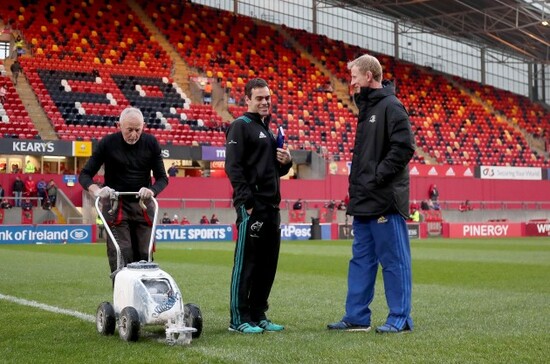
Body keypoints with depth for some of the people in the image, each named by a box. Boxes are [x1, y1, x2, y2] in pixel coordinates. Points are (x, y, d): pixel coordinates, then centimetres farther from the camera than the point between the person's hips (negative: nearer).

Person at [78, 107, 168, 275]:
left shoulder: (151, 143, 0)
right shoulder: (108, 143, -5)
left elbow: (162, 177, 4)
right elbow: (85, 174, -3)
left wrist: (151, 190, -19)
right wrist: (96, 190, -25)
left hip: (143, 205, 3)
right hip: (116, 205, -2)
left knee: (144, 256, 1)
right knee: (120, 256, -12)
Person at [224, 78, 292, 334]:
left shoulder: (269, 129, 21)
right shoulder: (241, 126, -4)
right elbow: (233, 166, -13)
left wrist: (286, 162, 4)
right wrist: (247, 201, -19)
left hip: (271, 207, 9)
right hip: (251, 206, -8)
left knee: (268, 264, 10)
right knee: (245, 262, -5)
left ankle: (258, 315, 18)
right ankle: (239, 319, 1)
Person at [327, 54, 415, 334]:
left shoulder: (391, 107, -11)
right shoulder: (367, 108, 18)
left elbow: (404, 148, -19)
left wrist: (377, 177, -19)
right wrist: (357, 181, 14)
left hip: (385, 200, -10)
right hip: (364, 201, 10)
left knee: (394, 260, -1)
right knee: (361, 259, 12)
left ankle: (400, 318, 7)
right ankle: (356, 317, 19)